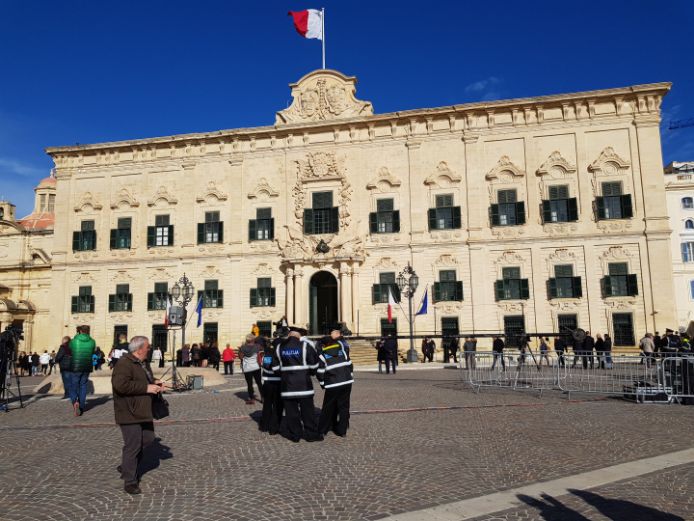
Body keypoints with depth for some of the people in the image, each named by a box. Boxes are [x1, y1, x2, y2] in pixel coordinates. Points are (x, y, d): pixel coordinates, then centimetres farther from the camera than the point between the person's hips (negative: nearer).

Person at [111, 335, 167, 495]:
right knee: (133, 446, -3)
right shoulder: (124, 364, -19)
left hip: (143, 412, 10)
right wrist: (146, 388, -26)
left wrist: (154, 383, 7)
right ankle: (130, 482, 11)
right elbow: (120, 385, -31)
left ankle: (126, 467, 34)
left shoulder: (143, 363, 13)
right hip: (129, 414, -10)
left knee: (148, 439, 16)